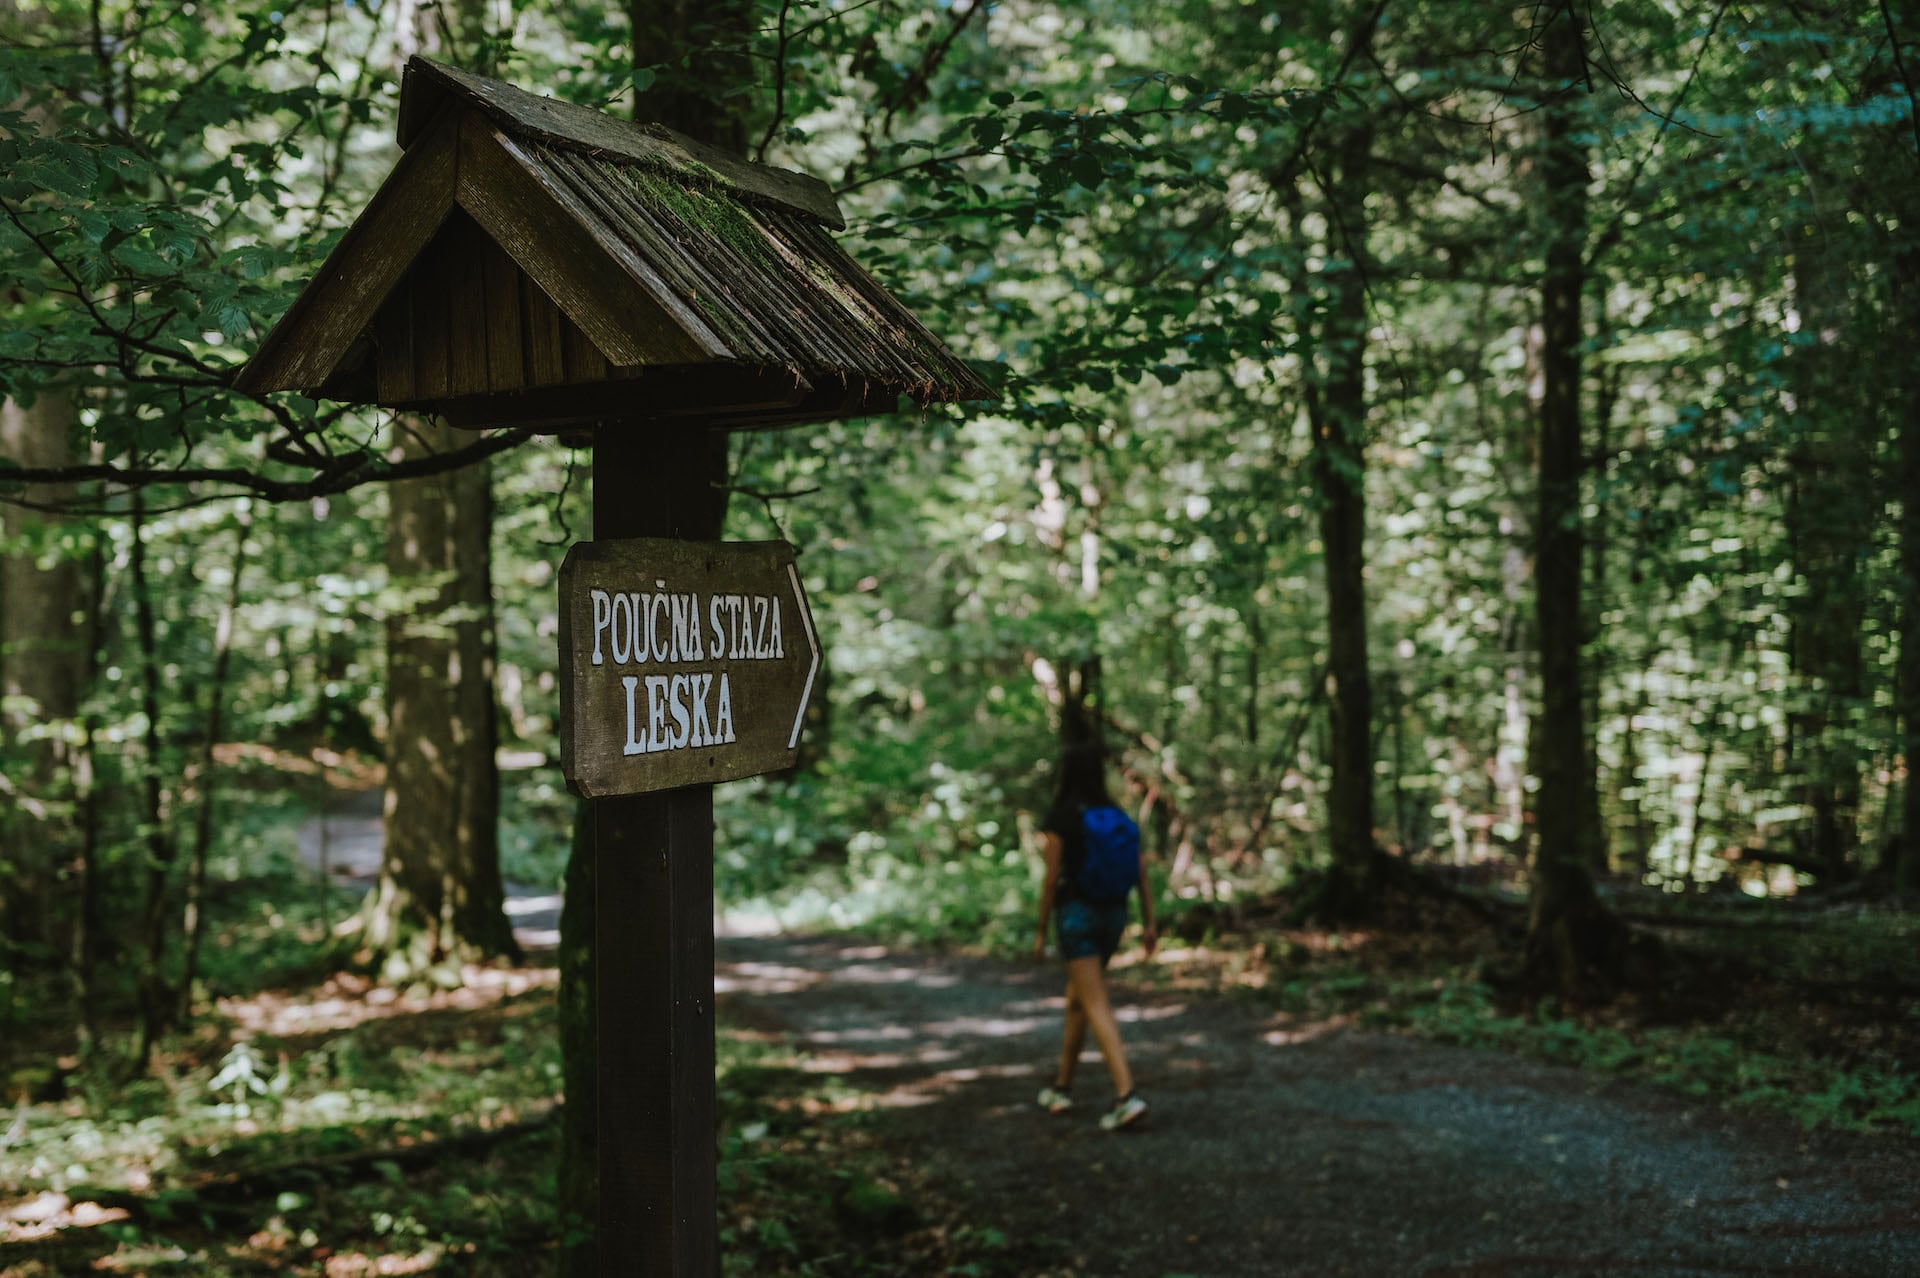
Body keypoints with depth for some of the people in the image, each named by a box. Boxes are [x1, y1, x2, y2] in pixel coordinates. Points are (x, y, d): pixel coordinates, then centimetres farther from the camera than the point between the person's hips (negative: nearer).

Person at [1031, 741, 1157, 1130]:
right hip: (1113, 915, 6)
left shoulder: (1058, 818, -10)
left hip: (1076, 915, -6)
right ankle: (1062, 1087, 29)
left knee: (1097, 1008, -9)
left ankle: (1127, 1096, -21)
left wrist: (1040, 932, -5)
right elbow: (1141, 870, 2)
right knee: (1077, 997, 21)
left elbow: (1052, 878, -13)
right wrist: (1149, 923, 5)